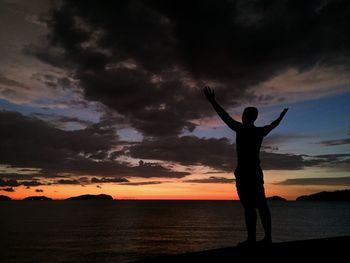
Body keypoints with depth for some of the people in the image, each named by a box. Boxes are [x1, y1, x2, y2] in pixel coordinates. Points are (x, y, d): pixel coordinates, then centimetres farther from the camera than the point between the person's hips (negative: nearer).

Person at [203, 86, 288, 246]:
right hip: (256, 171, 7)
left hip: (244, 172, -7)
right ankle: (267, 237, 11)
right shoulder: (260, 131, 13)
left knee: (249, 205, -10)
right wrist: (282, 115, 51)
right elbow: (273, 125, 32)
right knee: (261, 204, 8)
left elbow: (226, 117, -15)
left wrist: (213, 102, -14)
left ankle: (251, 239, -9)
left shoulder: (242, 129, -6)